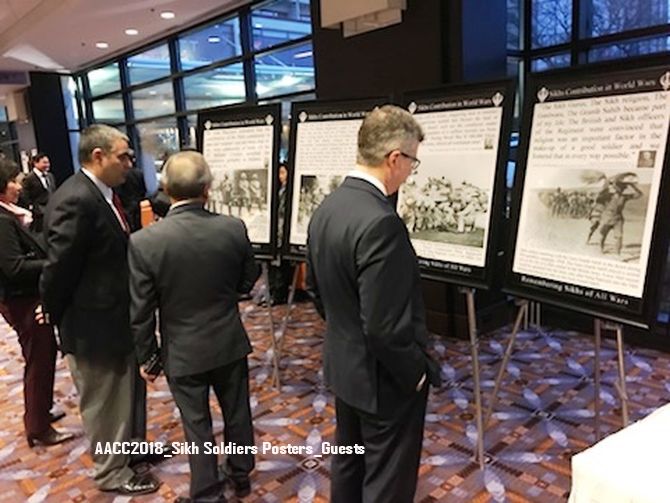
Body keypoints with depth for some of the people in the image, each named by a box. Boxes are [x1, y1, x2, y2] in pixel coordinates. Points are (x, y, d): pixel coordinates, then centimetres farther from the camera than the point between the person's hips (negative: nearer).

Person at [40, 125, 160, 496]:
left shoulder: (102, 194, 3)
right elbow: (58, 269, -22)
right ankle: (113, 472, 33)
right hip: (94, 326, -9)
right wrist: (57, 318, -8)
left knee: (129, 393, 25)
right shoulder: (75, 201, -26)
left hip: (117, 318, 9)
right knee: (105, 404, 12)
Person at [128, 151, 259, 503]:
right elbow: (248, 281, 1)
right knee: (237, 412, 22)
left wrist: (145, 357, 3)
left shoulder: (144, 241, -19)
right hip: (230, 342, 3)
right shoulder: (234, 228, -14)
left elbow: (141, 310, -11)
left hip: (183, 352, -2)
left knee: (197, 426, 14)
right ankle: (241, 474, 43)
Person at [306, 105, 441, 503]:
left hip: (344, 366, 8)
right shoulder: (381, 222, -30)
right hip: (386, 379, -8)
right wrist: (416, 372, -12)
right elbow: (384, 327, -28)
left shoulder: (327, 208, -1)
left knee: (348, 464, 25)